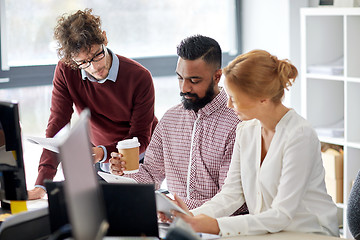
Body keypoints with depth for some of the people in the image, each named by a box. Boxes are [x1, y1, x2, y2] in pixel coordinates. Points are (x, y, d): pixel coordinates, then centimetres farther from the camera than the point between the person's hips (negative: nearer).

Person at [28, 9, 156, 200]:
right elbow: (57, 126, -16)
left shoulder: (140, 78, -21)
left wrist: (102, 153, -38)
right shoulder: (65, 71, -13)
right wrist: (41, 185, -27)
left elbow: (140, 139, -17)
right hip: (101, 162, 2)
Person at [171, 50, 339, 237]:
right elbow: (232, 193, 4)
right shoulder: (245, 130, 5)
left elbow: (282, 215, -21)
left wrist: (217, 226, -27)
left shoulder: (300, 136, -18)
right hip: (264, 231, 6)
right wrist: (194, 216, -14)